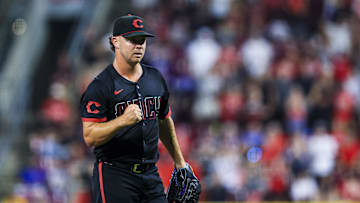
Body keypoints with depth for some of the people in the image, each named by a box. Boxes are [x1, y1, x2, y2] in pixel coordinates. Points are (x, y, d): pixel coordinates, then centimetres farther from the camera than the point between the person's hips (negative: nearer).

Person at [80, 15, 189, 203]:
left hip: (151, 173, 6)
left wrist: (179, 162, 25)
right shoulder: (100, 86, -8)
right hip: (114, 175, -6)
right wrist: (122, 120, -30)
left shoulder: (155, 78, 12)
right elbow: (89, 137, -15)